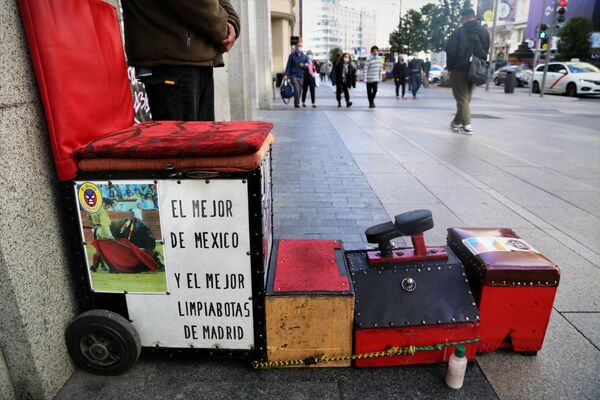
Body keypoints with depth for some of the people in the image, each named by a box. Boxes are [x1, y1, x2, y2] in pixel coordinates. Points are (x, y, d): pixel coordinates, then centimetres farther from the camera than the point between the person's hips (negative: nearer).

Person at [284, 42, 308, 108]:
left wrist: (303, 65, -9)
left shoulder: (305, 57, 11)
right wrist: (286, 75, -6)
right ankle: (297, 103, -12)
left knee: (300, 91, 5)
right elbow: (288, 65, 2)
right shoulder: (292, 55, 3)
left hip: (301, 76, 4)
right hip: (294, 76, -3)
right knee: (296, 89, -18)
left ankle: (296, 103, 18)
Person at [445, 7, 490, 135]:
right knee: (466, 97, 16)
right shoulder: (484, 32, 10)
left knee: (462, 98, -3)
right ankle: (456, 122, 24)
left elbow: (451, 50, -11)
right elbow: (485, 52, 12)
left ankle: (467, 126, -12)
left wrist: (450, 68, -3)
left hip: (459, 69, -5)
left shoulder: (459, 31, -7)